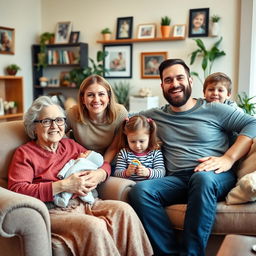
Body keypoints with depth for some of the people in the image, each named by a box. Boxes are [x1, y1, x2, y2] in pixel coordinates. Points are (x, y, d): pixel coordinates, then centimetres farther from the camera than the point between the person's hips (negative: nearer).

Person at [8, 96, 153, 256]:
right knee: (93, 225, -32)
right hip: (53, 211, -5)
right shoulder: (24, 153, 6)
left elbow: (103, 162, 25)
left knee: (124, 209, -20)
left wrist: (100, 174, -2)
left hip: (84, 203, 6)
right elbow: (16, 189, -10)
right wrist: (62, 186, -17)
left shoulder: (70, 145, 22)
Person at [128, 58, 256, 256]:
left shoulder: (214, 110, 11)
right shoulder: (154, 116, 21)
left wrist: (228, 158, -10)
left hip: (215, 178, -2)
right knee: (140, 190, -28)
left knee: (202, 177, -39)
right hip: (176, 180, 3)